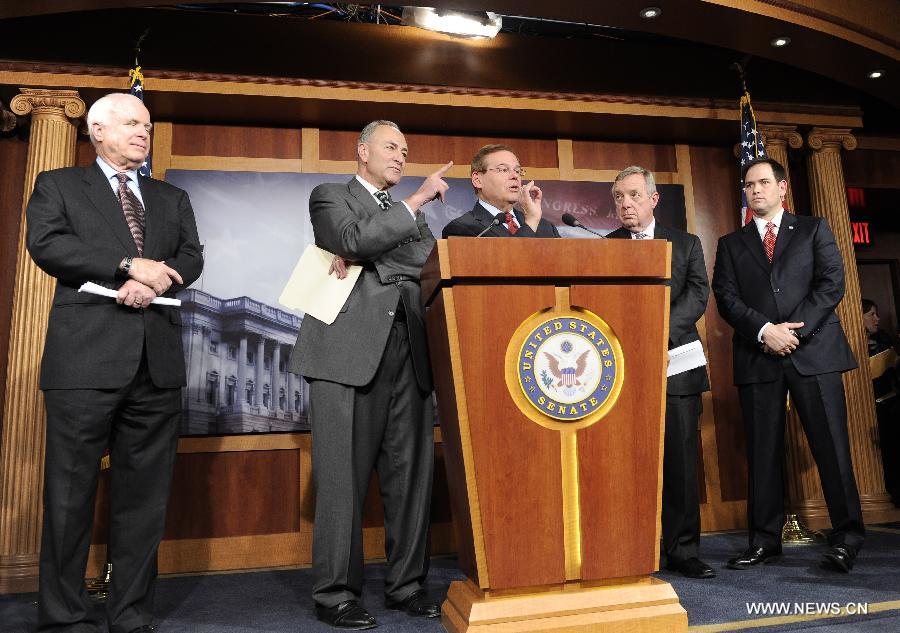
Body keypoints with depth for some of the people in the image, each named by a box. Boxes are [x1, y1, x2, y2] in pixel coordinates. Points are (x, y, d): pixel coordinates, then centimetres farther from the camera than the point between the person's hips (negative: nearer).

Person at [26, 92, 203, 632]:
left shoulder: (172, 198, 22)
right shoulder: (58, 186, 12)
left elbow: (191, 258, 8)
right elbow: (46, 244, -5)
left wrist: (153, 281, -12)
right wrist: (129, 265, -13)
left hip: (157, 360, 3)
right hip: (86, 358, -3)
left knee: (145, 495, 7)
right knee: (71, 494, 3)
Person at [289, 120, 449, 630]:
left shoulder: (412, 215, 25)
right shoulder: (330, 197, 11)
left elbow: (431, 261, 7)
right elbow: (353, 239, -9)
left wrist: (364, 256, -4)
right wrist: (417, 201, -5)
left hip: (409, 354, 5)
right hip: (350, 349, -4)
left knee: (412, 473, 4)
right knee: (344, 475, -2)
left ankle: (407, 585, 17)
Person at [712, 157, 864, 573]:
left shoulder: (813, 230, 13)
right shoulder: (731, 244, 15)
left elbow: (831, 283, 0)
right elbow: (726, 298, 3)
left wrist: (795, 329, -12)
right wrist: (765, 330, -13)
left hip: (814, 350, -1)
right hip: (758, 356, 1)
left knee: (831, 445, 0)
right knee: (762, 451, 4)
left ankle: (847, 538, 12)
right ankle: (764, 541, 12)